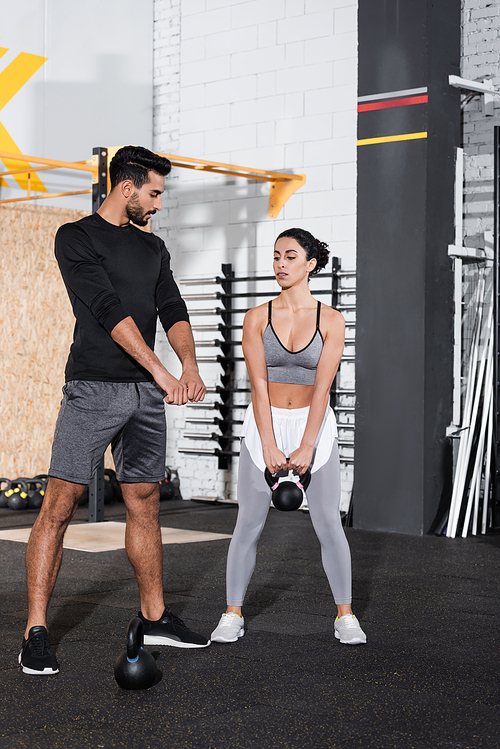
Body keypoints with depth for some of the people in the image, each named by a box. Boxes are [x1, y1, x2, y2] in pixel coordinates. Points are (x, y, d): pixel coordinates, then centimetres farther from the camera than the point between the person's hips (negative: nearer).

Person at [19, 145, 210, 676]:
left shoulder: (153, 248, 18)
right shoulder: (76, 238, -3)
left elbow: (173, 310, 7)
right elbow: (109, 311, -14)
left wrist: (190, 365, -13)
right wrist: (162, 373, -21)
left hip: (147, 393, 6)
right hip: (93, 387, -6)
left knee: (144, 505, 11)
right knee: (59, 506, -8)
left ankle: (154, 618, 22)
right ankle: (35, 633, -4)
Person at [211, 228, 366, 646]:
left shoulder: (331, 321, -4)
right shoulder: (257, 318, -1)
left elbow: (322, 387, -10)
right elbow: (258, 384, -7)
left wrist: (306, 447, -17)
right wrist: (270, 446, -15)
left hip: (314, 425, 0)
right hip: (265, 424, 1)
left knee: (328, 522, -2)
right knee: (249, 523, 0)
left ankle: (345, 616, 11)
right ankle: (233, 615, 12)